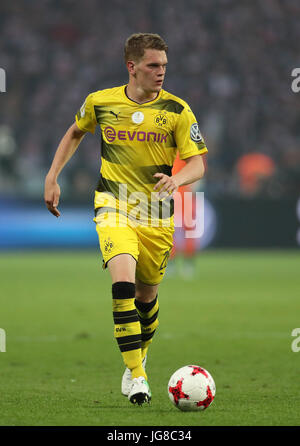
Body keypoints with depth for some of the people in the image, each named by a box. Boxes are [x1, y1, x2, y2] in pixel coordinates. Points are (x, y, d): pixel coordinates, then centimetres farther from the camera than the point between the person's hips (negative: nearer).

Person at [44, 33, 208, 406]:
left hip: (157, 216, 2)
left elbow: (197, 164, -6)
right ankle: (136, 376, -23)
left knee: (146, 295, 13)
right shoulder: (100, 102, -2)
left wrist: (178, 179, -29)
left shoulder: (177, 111, -5)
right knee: (123, 280, -24)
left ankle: (139, 357, 43)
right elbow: (76, 132, 19)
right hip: (114, 208, -1)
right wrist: (52, 176, 14)